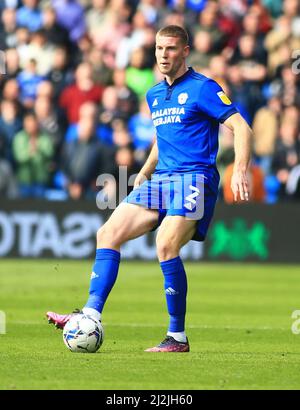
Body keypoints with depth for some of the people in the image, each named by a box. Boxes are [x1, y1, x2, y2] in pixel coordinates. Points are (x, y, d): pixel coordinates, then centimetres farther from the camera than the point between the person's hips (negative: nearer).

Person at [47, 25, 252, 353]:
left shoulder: (202, 88, -5)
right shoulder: (154, 95, 18)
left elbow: (241, 128, -10)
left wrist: (240, 171, -23)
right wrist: (145, 172, 20)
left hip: (194, 180, -8)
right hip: (160, 179, 8)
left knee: (166, 245, -25)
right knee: (108, 233, -4)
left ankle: (177, 338, -17)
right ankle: (91, 316, -7)